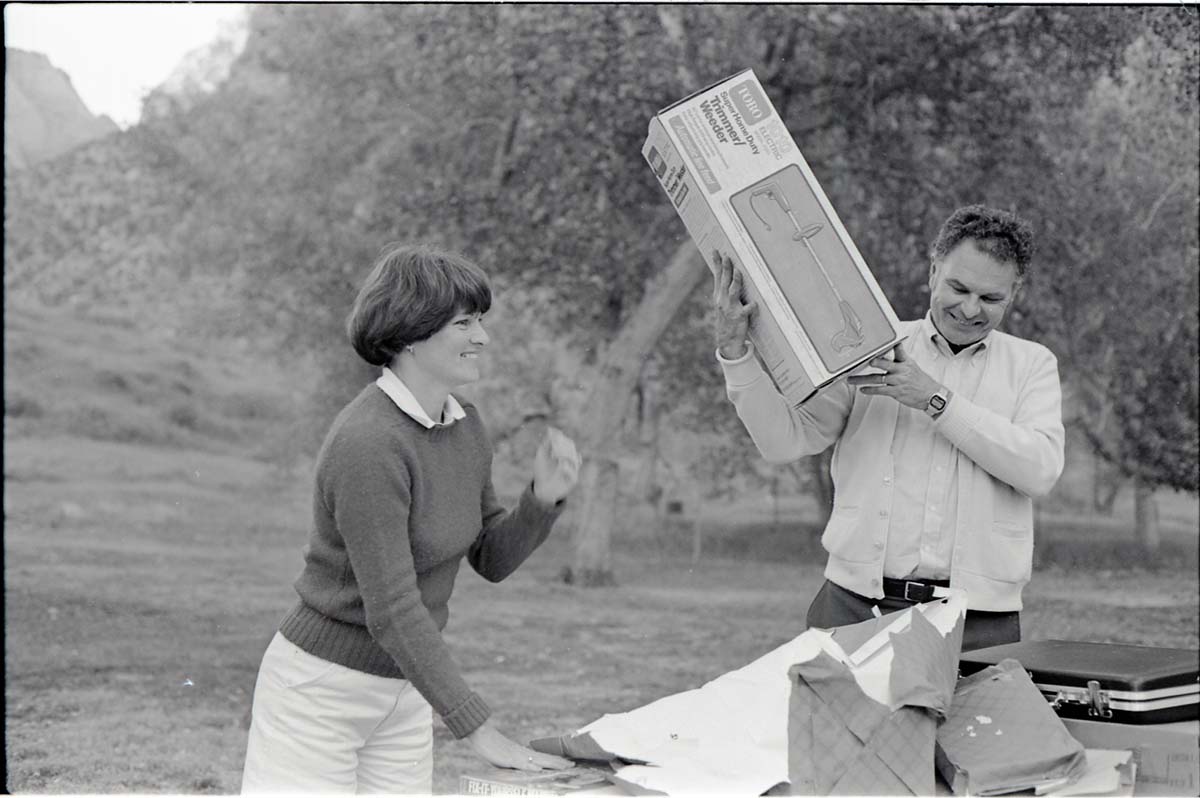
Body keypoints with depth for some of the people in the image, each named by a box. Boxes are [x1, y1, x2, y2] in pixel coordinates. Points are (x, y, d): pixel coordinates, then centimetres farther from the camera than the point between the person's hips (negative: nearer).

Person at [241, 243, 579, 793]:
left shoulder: (464, 427, 3)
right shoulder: (367, 443, -24)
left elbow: (491, 558, 12)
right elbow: (392, 609, -26)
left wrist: (542, 499, -9)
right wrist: (478, 730, -26)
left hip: (402, 693, 8)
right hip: (321, 684, -8)